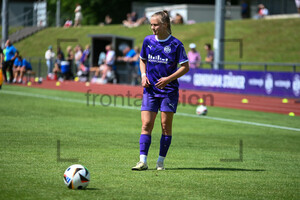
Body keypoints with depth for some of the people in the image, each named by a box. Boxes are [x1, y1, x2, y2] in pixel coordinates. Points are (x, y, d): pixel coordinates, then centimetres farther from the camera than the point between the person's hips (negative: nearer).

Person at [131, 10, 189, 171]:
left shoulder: (175, 44, -6)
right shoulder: (148, 41, 5)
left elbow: (185, 67, -4)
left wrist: (168, 79, -16)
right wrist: (143, 75, 2)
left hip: (168, 90, -3)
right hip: (150, 89, 3)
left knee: (166, 125, 1)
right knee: (146, 125, -6)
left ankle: (161, 161, 9)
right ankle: (143, 161, -9)